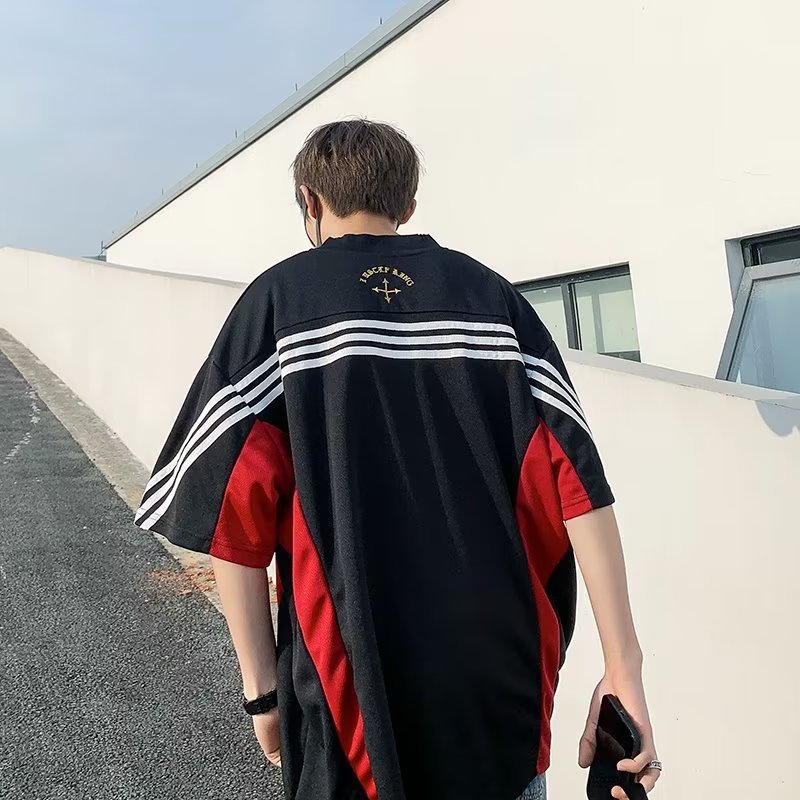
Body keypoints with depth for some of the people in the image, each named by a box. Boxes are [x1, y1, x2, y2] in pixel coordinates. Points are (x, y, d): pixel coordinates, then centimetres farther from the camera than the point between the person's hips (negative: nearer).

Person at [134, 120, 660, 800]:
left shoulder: (280, 298, -3)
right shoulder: (487, 291, 3)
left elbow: (236, 506, -9)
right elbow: (573, 475, -6)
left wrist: (262, 688, 0)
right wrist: (624, 668, -5)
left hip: (357, 691, -1)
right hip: (505, 682, 3)